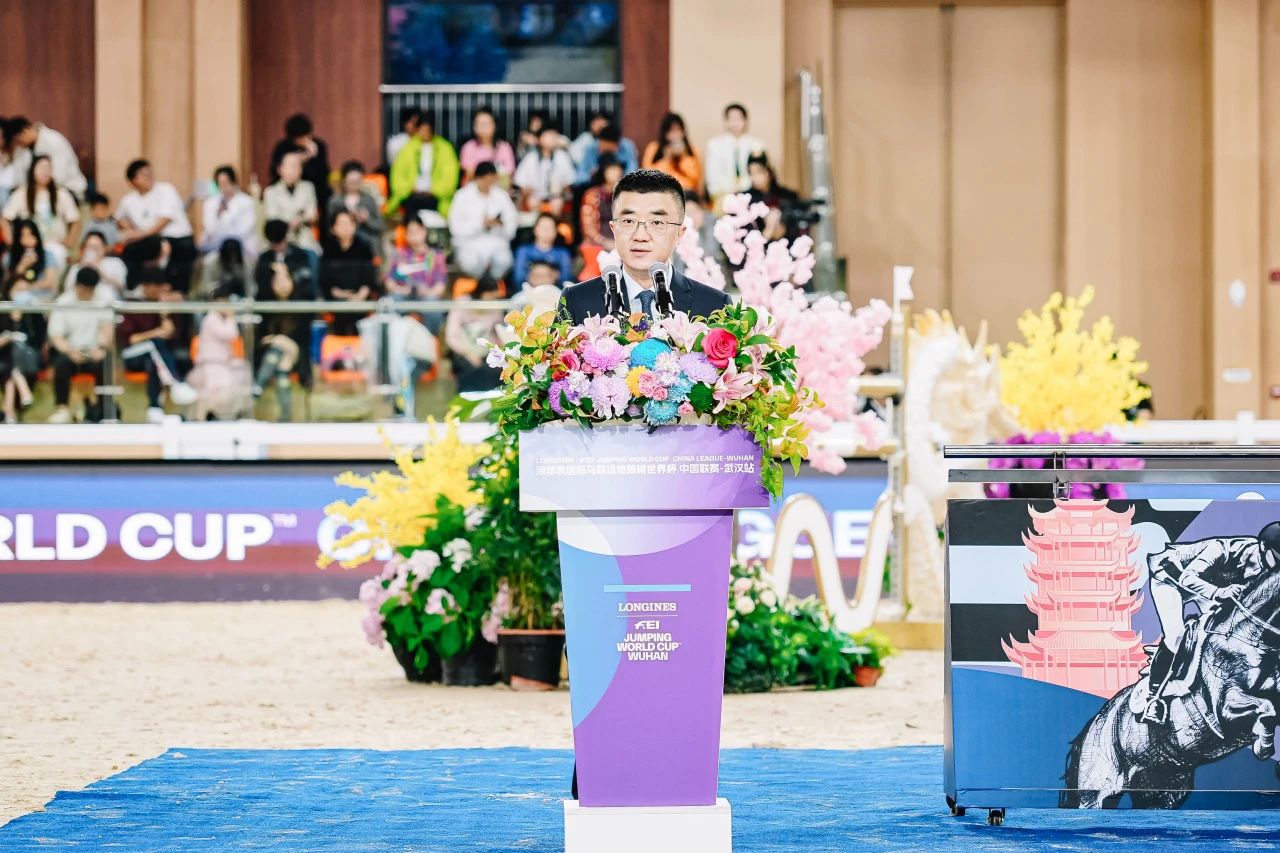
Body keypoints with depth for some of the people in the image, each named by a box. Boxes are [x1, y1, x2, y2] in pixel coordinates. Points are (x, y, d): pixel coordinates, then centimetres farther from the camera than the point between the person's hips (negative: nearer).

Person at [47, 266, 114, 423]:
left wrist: (100, 347, -27)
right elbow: (56, 336, -9)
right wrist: (70, 351, -29)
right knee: (61, 363, -32)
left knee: (103, 363, -31)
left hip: (94, 351, 0)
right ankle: (62, 407, -18)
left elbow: (107, 326, -7)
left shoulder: (105, 294, -3)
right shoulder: (63, 302, -4)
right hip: (70, 349, 0)